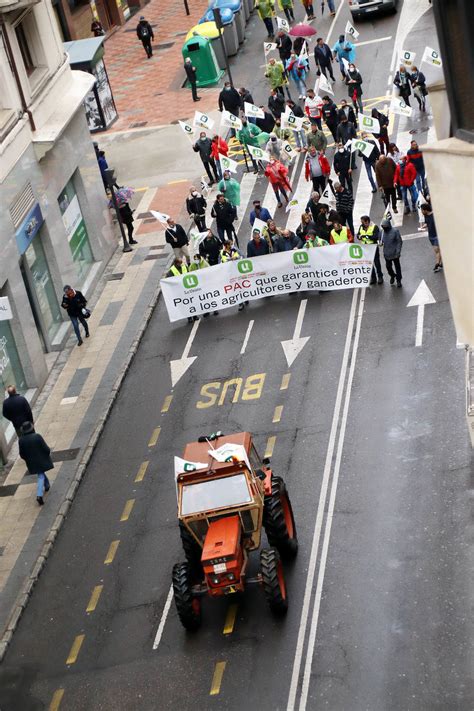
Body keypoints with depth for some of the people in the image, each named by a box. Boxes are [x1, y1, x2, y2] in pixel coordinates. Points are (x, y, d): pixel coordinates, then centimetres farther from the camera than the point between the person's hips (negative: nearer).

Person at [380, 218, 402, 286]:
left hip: (394, 253, -5)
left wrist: (398, 252, -16)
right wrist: (381, 242, -8)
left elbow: (399, 242, -11)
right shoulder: (383, 231, -1)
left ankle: (398, 280, 21)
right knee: (388, 266, 13)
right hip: (386, 253, 5)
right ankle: (392, 276, 41)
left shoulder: (395, 231, -16)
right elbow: (381, 239, 16)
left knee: (397, 266, 7)